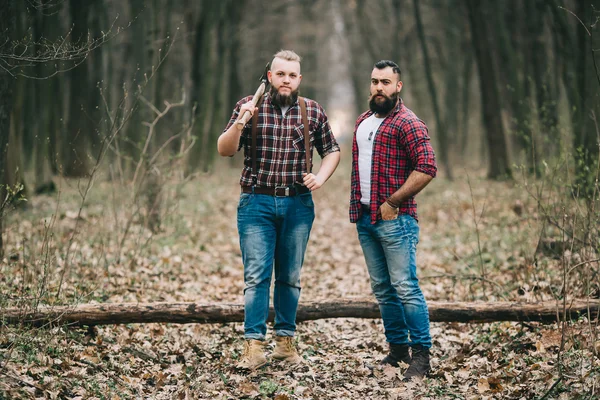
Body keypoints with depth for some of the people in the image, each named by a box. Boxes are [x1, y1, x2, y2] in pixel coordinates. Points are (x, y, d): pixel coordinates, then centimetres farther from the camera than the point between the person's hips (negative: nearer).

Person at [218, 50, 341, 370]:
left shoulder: (313, 112, 7)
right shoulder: (250, 106, 2)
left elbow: (332, 151, 18)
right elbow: (224, 150, -3)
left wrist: (321, 177, 0)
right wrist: (239, 123, -20)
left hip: (298, 205, 2)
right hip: (257, 203, -2)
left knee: (290, 277, 8)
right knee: (256, 275, -8)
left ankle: (285, 340, 17)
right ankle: (254, 346, -8)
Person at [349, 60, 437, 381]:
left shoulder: (407, 123, -9)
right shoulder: (363, 121, 16)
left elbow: (427, 168, -18)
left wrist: (392, 203, -17)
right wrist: (356, 205, 15)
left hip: (394, 220, -8)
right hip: (365, 219, 8)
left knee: (405, 288, -8)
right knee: (382, 289, 11)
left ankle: (421, 354, -3)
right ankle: (398, 348, 20)